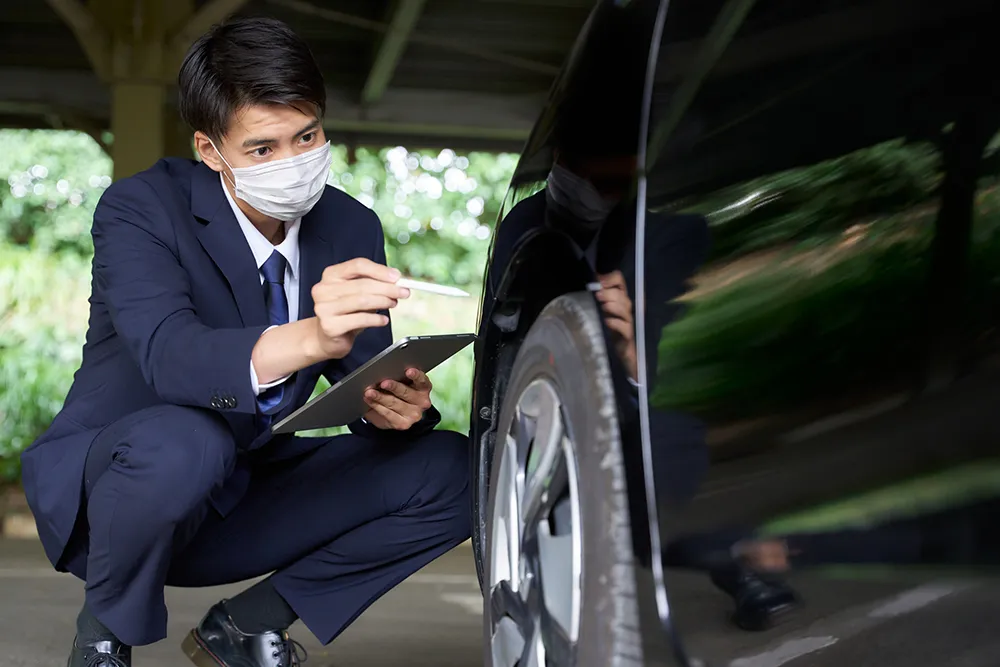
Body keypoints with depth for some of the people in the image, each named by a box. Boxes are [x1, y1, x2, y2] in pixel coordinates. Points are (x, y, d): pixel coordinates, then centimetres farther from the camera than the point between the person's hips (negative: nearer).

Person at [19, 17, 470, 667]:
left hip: (242, 502, 5)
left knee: (449, 468, -11)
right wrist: (306, 339, -55)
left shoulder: (351, 230, -2)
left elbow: (365, 378, -2)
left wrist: (396, 407, -28)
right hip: (104, 490, -5)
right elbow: (170, 356, -36)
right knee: (180, 442, -40)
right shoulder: (140, 209, -18)